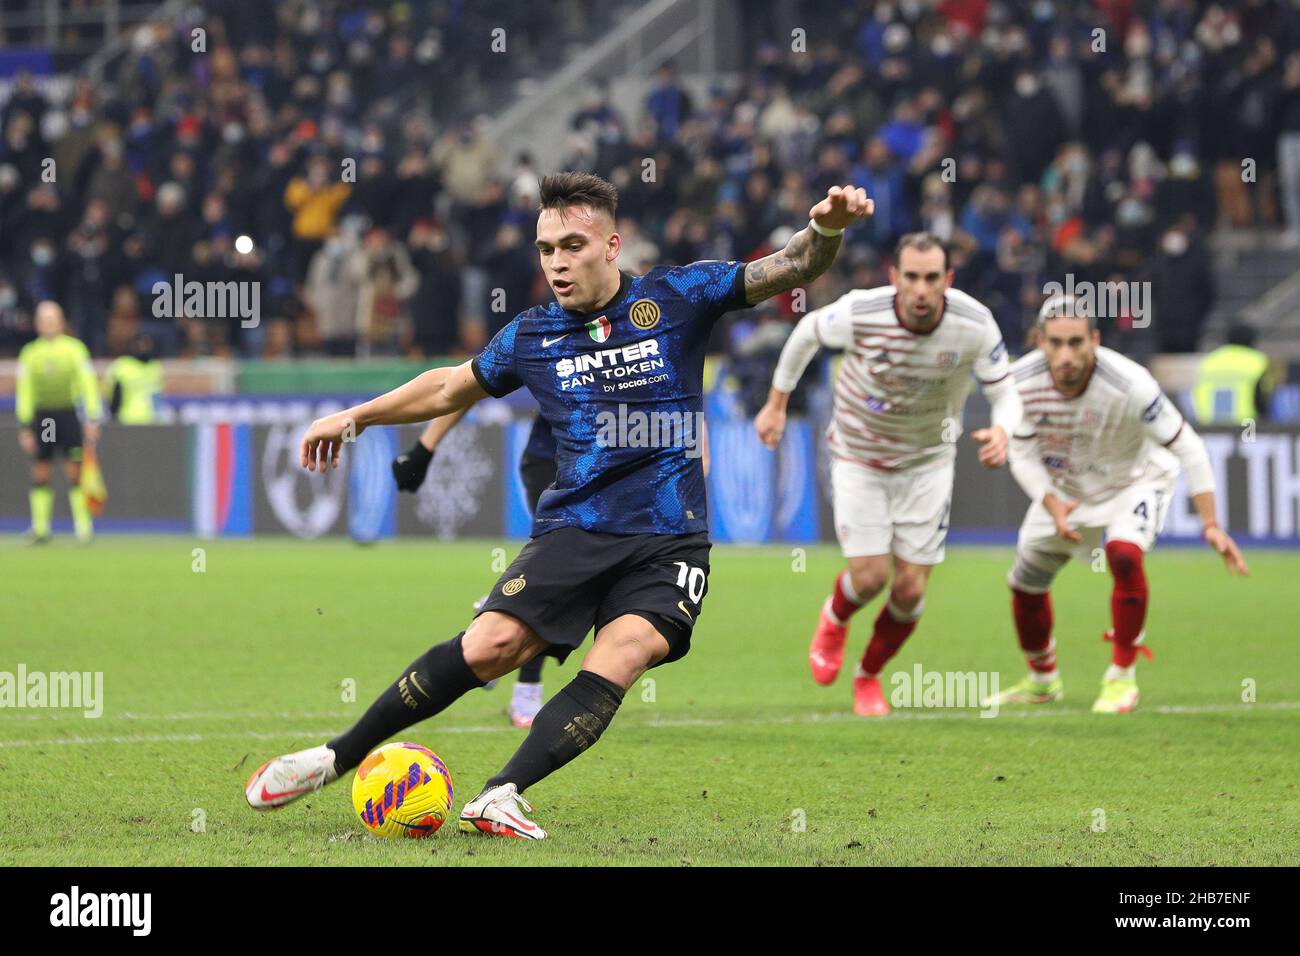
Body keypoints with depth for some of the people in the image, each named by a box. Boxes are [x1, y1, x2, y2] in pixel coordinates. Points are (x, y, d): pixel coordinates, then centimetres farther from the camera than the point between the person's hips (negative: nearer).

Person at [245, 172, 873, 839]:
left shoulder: (675, 298, 3)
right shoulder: (532, 337, 9)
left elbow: (791, 270, -3)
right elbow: (451, 388, 27)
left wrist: (825, 230, -25)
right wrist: (355, 418, 32)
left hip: (668, 542, -1)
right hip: (573, 529, 1)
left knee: (617, 663, -26)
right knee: (491, 644, -18)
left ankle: (503, 795, -31)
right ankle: (335, 758, -9)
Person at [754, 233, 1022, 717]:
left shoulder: (975, 324, -24)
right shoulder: (859, 313, -26)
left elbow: (1005, 394, -12)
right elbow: (807, 332, -5)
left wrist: (1001, 431, -36)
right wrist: (776, 403, 2)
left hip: (928, 460, 2)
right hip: (859, 455, -1)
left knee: (911, 590, -1)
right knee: (869, 577, -10)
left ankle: (869, 676, 29)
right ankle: (834, 619, 29)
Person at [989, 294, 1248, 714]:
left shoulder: (1130, 385, -35)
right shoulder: (1021, 381, -25)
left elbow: (1187, 447, -26)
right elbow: (1022, 455, -11)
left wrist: (1211, 525, -30)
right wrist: (1052, 505, -29)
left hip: (1134, 480, -4)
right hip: (1064, 488, 4)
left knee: (1124, 554, -32)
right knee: (1024, 584, 9)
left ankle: (1122, 678, -15)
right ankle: (1042, 680, 39)